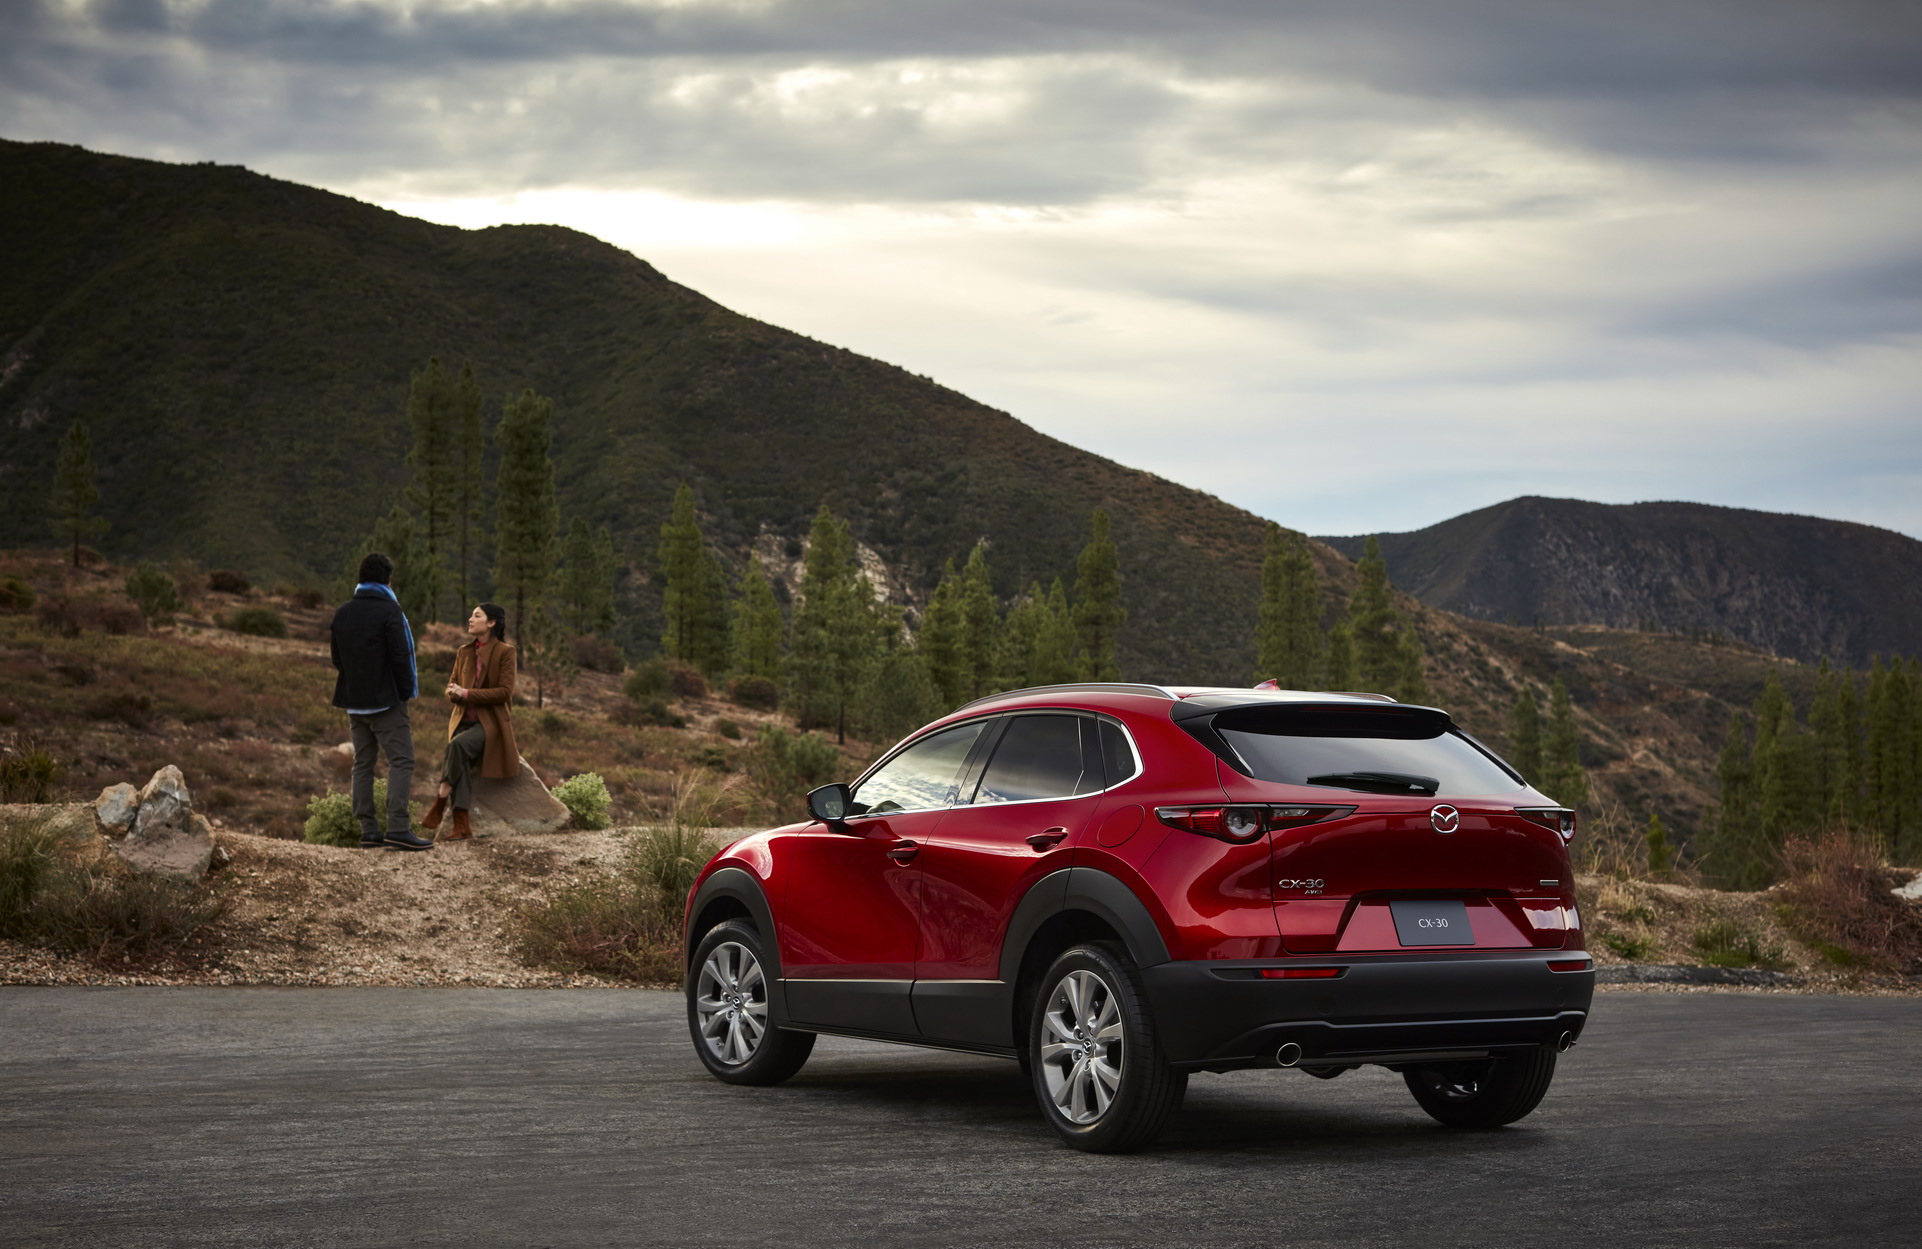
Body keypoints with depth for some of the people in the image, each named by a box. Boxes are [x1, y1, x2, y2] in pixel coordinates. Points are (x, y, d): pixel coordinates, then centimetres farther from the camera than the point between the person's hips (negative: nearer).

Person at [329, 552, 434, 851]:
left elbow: (337, 658, 15)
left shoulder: (342, 612, 10)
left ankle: (368, 829, 7)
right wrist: (407, 691, -2)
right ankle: (398, 828, -17)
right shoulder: (389, 611, -12)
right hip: (385, 700, -7)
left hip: (353, 700, 7)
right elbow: (400, 656, -15)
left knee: (362, 764, 10)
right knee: (401, 761, -6)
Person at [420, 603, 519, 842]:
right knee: (460, 761, -26)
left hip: (491, 721, -4)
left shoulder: (504, 652, -3)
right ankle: (462, 826, -31)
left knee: (458, 744, -34)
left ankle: (440, 802, -25)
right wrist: (453, 693, -9)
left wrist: (466, 694, -18)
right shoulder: (464, 652, 14)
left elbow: (505, 691, -12)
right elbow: (451, 687, 17)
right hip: (464, 720, 4)